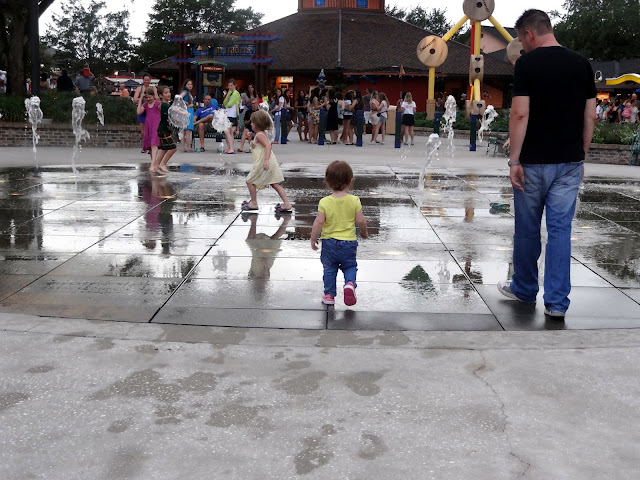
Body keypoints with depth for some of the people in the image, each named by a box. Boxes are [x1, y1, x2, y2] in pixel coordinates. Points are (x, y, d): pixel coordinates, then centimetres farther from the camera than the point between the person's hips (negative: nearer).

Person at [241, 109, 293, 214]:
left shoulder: (259, 135, -14)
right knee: (275, 184, 8)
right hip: (271, 163, 10)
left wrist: (266, 160, -36)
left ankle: (253, 203, 12)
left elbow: (268, 145, -28)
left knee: (250, 181, 4)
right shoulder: (262, 134, 16)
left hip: (262, 163, -10)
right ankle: (287, 203, 3)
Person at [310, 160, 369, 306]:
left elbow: (319, 222, -14)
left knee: (329, 268, 16)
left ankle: (329, 294, 19)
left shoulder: (324, 202, -12)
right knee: (350, 266, 18)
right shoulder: (354, 201, -10)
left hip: (329, 242, 0)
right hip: (349, 242, 0)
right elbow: (361, 220, -7)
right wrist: (364, 232, 13)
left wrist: (313, 239, -2)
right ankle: (350, 283, -9)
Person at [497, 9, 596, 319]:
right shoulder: (581, 64, 6)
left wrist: (514, 160, -11)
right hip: (570, 161, 4)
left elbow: (520, 114, -16)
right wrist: (581, 157, 15)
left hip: (534, 162, -4)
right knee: (560, 230, 6)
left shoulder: (527, 63, -9)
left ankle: (525, 290, 28)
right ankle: (557, 302, 7)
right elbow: (589, 117, 7)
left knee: (527, 230, 11)